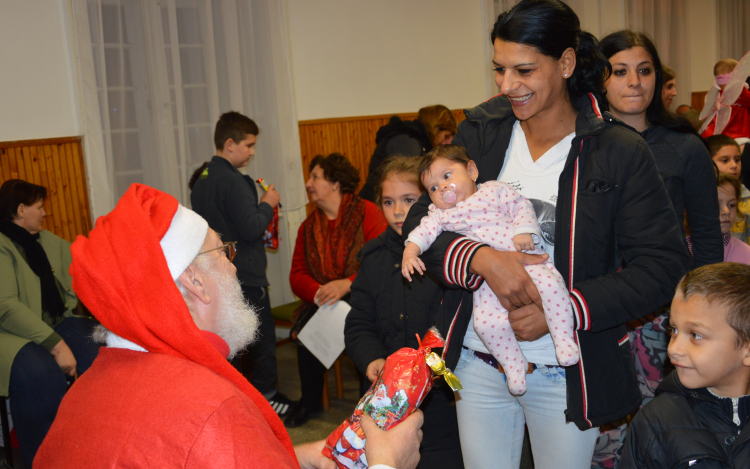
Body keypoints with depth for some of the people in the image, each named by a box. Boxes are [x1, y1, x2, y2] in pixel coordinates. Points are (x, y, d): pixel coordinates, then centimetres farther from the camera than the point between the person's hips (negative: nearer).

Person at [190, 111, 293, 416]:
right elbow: (252, 228, -23)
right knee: (261, 337, 5)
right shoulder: (233, 181, -18)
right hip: (245, 276, -9)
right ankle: (265, 397, 15)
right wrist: (268, 205, -7)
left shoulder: (201, 179, 10)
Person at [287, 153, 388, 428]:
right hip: (324, 302, 5)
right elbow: (297, 275, 9)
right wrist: (318, 292, -13)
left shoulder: (366, 212, -4)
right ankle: (310, 402, 1)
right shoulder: (308, 227, 14)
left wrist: (347, 284, -26)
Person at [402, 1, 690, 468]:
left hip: (566, 376, -2)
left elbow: (663, 264, -11)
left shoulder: (622, 154, -11)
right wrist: (480, 258, -22)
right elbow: (420, 222, -2)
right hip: (477, 363, 3)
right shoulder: (480, 133, -2)